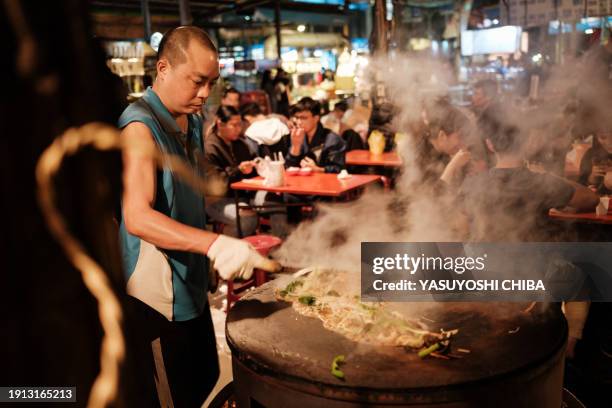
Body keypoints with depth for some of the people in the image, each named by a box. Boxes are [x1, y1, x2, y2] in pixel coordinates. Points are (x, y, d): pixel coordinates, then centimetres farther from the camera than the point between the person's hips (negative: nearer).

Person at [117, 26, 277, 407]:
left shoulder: (192, 121, 9)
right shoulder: (140, 125, -19)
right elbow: (137, 217, -30)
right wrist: (214, 244, -42)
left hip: (191, 283, 9)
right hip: (157, 293, -8)